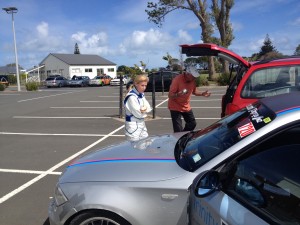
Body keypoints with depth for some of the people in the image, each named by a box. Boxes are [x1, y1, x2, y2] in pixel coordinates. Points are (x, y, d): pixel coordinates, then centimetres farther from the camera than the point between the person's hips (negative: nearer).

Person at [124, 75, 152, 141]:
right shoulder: (131, 97, -20)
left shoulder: (141, 95, 7)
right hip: (133, 127, -8)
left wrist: (144, 109, -19)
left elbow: (149, 108, 2)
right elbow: (138, 114, -20)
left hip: (142, 125, 8)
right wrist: (145, 109, -3)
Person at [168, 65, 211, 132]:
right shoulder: (177, 79, -24)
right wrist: (177, 95, -44)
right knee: (178, 130, -12)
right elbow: (170, 95, -24)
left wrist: (202, 94, -4)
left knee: (192, 124, 18)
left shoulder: (193, 80, -6)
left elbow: (194, 91, 13)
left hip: (186, 107, 7)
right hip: (175, 107, -7)